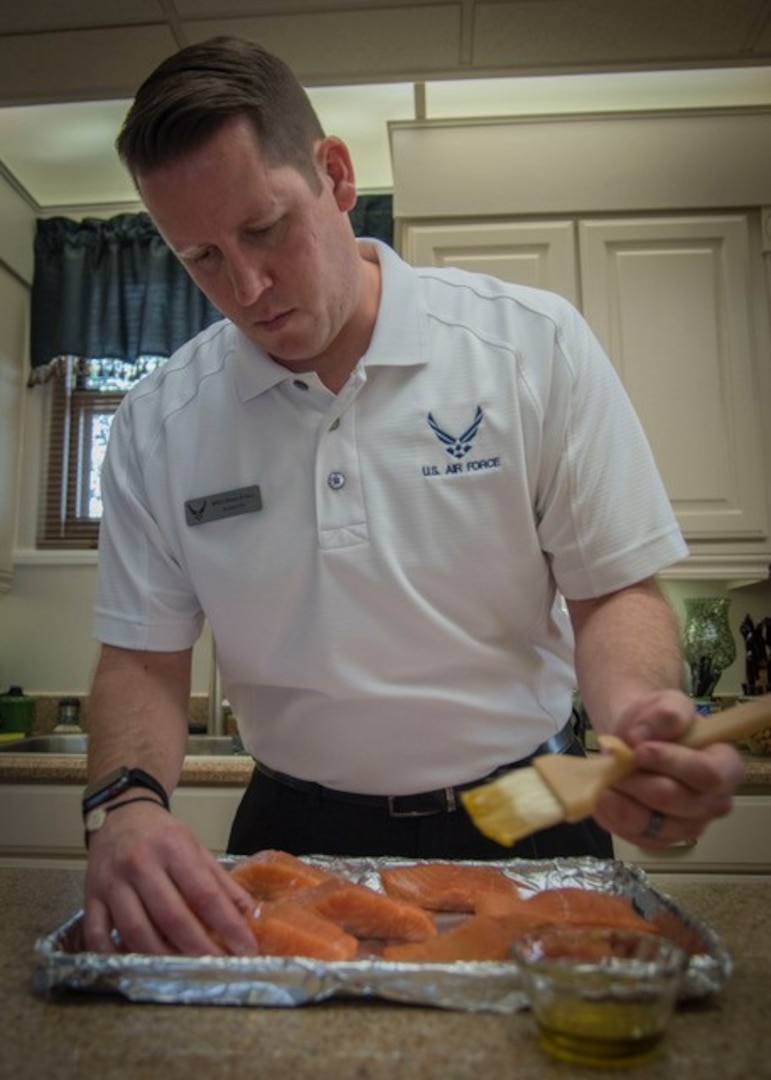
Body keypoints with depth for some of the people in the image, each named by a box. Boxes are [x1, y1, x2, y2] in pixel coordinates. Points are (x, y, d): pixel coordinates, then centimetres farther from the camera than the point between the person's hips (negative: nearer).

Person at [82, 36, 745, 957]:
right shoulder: (156, 424, -4)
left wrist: (638, 715, -26)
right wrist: (125, 802, -20)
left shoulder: (537, 345, -10)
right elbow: (143, 657, -1)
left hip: (526, 821, 0)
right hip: (298, 837, 2)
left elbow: (614, 588, -6)